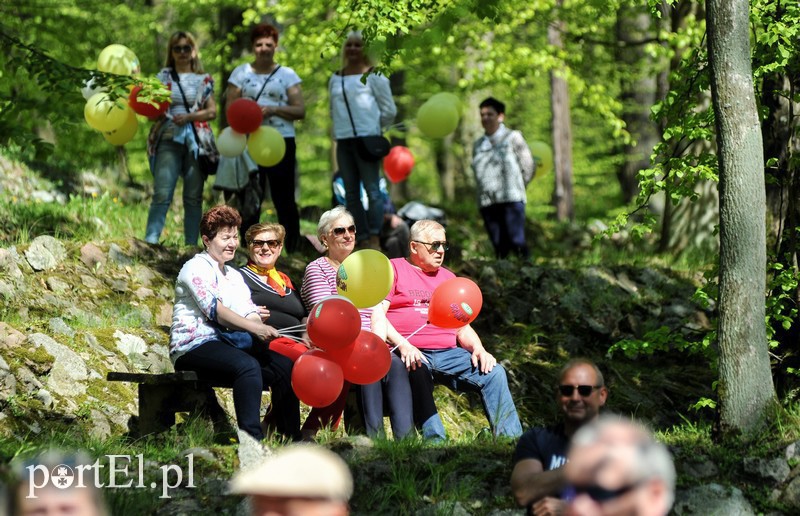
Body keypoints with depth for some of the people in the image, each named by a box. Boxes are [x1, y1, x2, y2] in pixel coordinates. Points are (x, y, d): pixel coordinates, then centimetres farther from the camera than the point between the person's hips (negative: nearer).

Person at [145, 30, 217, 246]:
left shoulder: (204, 80, 13)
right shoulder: (163, 77, 12)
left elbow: (212, 111, 5)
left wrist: (188, 117, -11)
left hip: (196, 140, 2)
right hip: (168, 139, -1)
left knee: (194, 197, 2)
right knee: (162, 194, -15)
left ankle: (191, 245, 5)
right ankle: (150, 242, -21)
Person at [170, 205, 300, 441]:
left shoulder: (235, 276, 24)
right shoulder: (196, 267, -1)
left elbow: (250, 314, 11)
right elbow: (214, 309, -16)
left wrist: (258, 320, -14)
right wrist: (255, 328, -26)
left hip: (228, 344, 8)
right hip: (194, 346, -8)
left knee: (284, 364, -13)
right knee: (248, 365, -36)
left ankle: (291, 437, -15)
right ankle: (253, 439, -42)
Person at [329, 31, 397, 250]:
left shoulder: (374, 76, -1)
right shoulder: (335, 79, 14)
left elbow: (389, 110, 1)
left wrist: (374, 128, 7)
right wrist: (341, 128, 11)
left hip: (367, 140, -6)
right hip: (343, 141, 6)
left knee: (372, 190, -11)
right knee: (351, 194, 6)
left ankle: (374, 240, -13)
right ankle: (362, 241, 10)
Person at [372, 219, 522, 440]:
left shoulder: (448, 277, 28)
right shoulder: (394, 269, 11)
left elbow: (463, 327, 24)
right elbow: (376, 314, -1)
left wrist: (478, 349, 2)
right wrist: (402, 345, -17)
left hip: (448, 353, 5)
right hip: (412, 354, -5)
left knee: (494, 372, -17)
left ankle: (510, 439, -21)